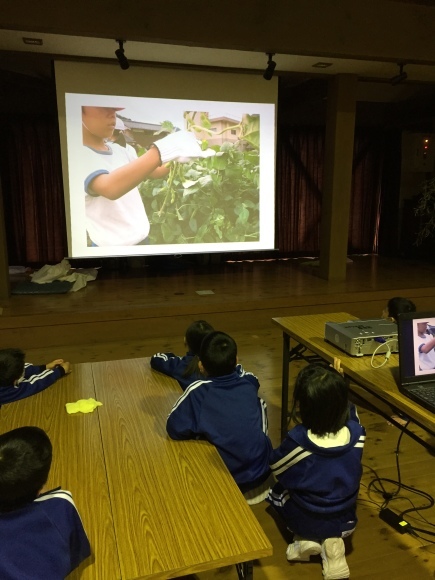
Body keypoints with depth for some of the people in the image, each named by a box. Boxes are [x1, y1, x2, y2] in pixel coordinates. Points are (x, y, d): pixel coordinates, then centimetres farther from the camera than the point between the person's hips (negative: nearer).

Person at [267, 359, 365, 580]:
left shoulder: (297, 440, -31)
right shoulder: (356, 432, -21)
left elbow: (276, 469, -8)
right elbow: (349, 412, 5)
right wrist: (337, 387, 5)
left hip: (306, 522, -2)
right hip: (345, 523, 2)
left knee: (275, 491, 25)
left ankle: (306, 539, 7)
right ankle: (332, 541, 8)